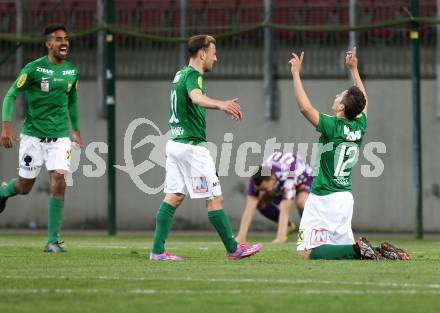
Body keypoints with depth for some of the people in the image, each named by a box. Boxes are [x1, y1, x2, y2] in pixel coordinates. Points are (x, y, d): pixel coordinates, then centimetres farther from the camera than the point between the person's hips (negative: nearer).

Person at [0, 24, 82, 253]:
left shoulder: (72, 71, 6)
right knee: (24, 186, 5)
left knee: (58, 183, -12)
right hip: (33, 135, -3)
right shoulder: (34, 68, -9)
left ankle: (53, 241, -7)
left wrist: (76, 130, 23)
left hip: (60, 136, 3)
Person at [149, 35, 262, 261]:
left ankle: (157, 250, 2)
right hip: (192, 146, -10)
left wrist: (224, 107, 50)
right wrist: (220, 104, -57)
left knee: (173, 197, 7)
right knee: (215, 198, -3)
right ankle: (233, 249, 2)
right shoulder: (193, 75, -13)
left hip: (175, 143, 10)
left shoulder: (181, 74, 16)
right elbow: (197, 98, -37)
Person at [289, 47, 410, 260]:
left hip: (324, 198, -8)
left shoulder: (333, 126, -16)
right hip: (346, 197, 8)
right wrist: (354, 69, 28)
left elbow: (305, 107, -23)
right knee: (344, 246, 18)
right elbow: (364, 101, 22)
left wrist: (296, 73, -16)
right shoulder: (360, 127, 3)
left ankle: (358, 250, -21)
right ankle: (380, 251, -4)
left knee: (307, 253, -9)